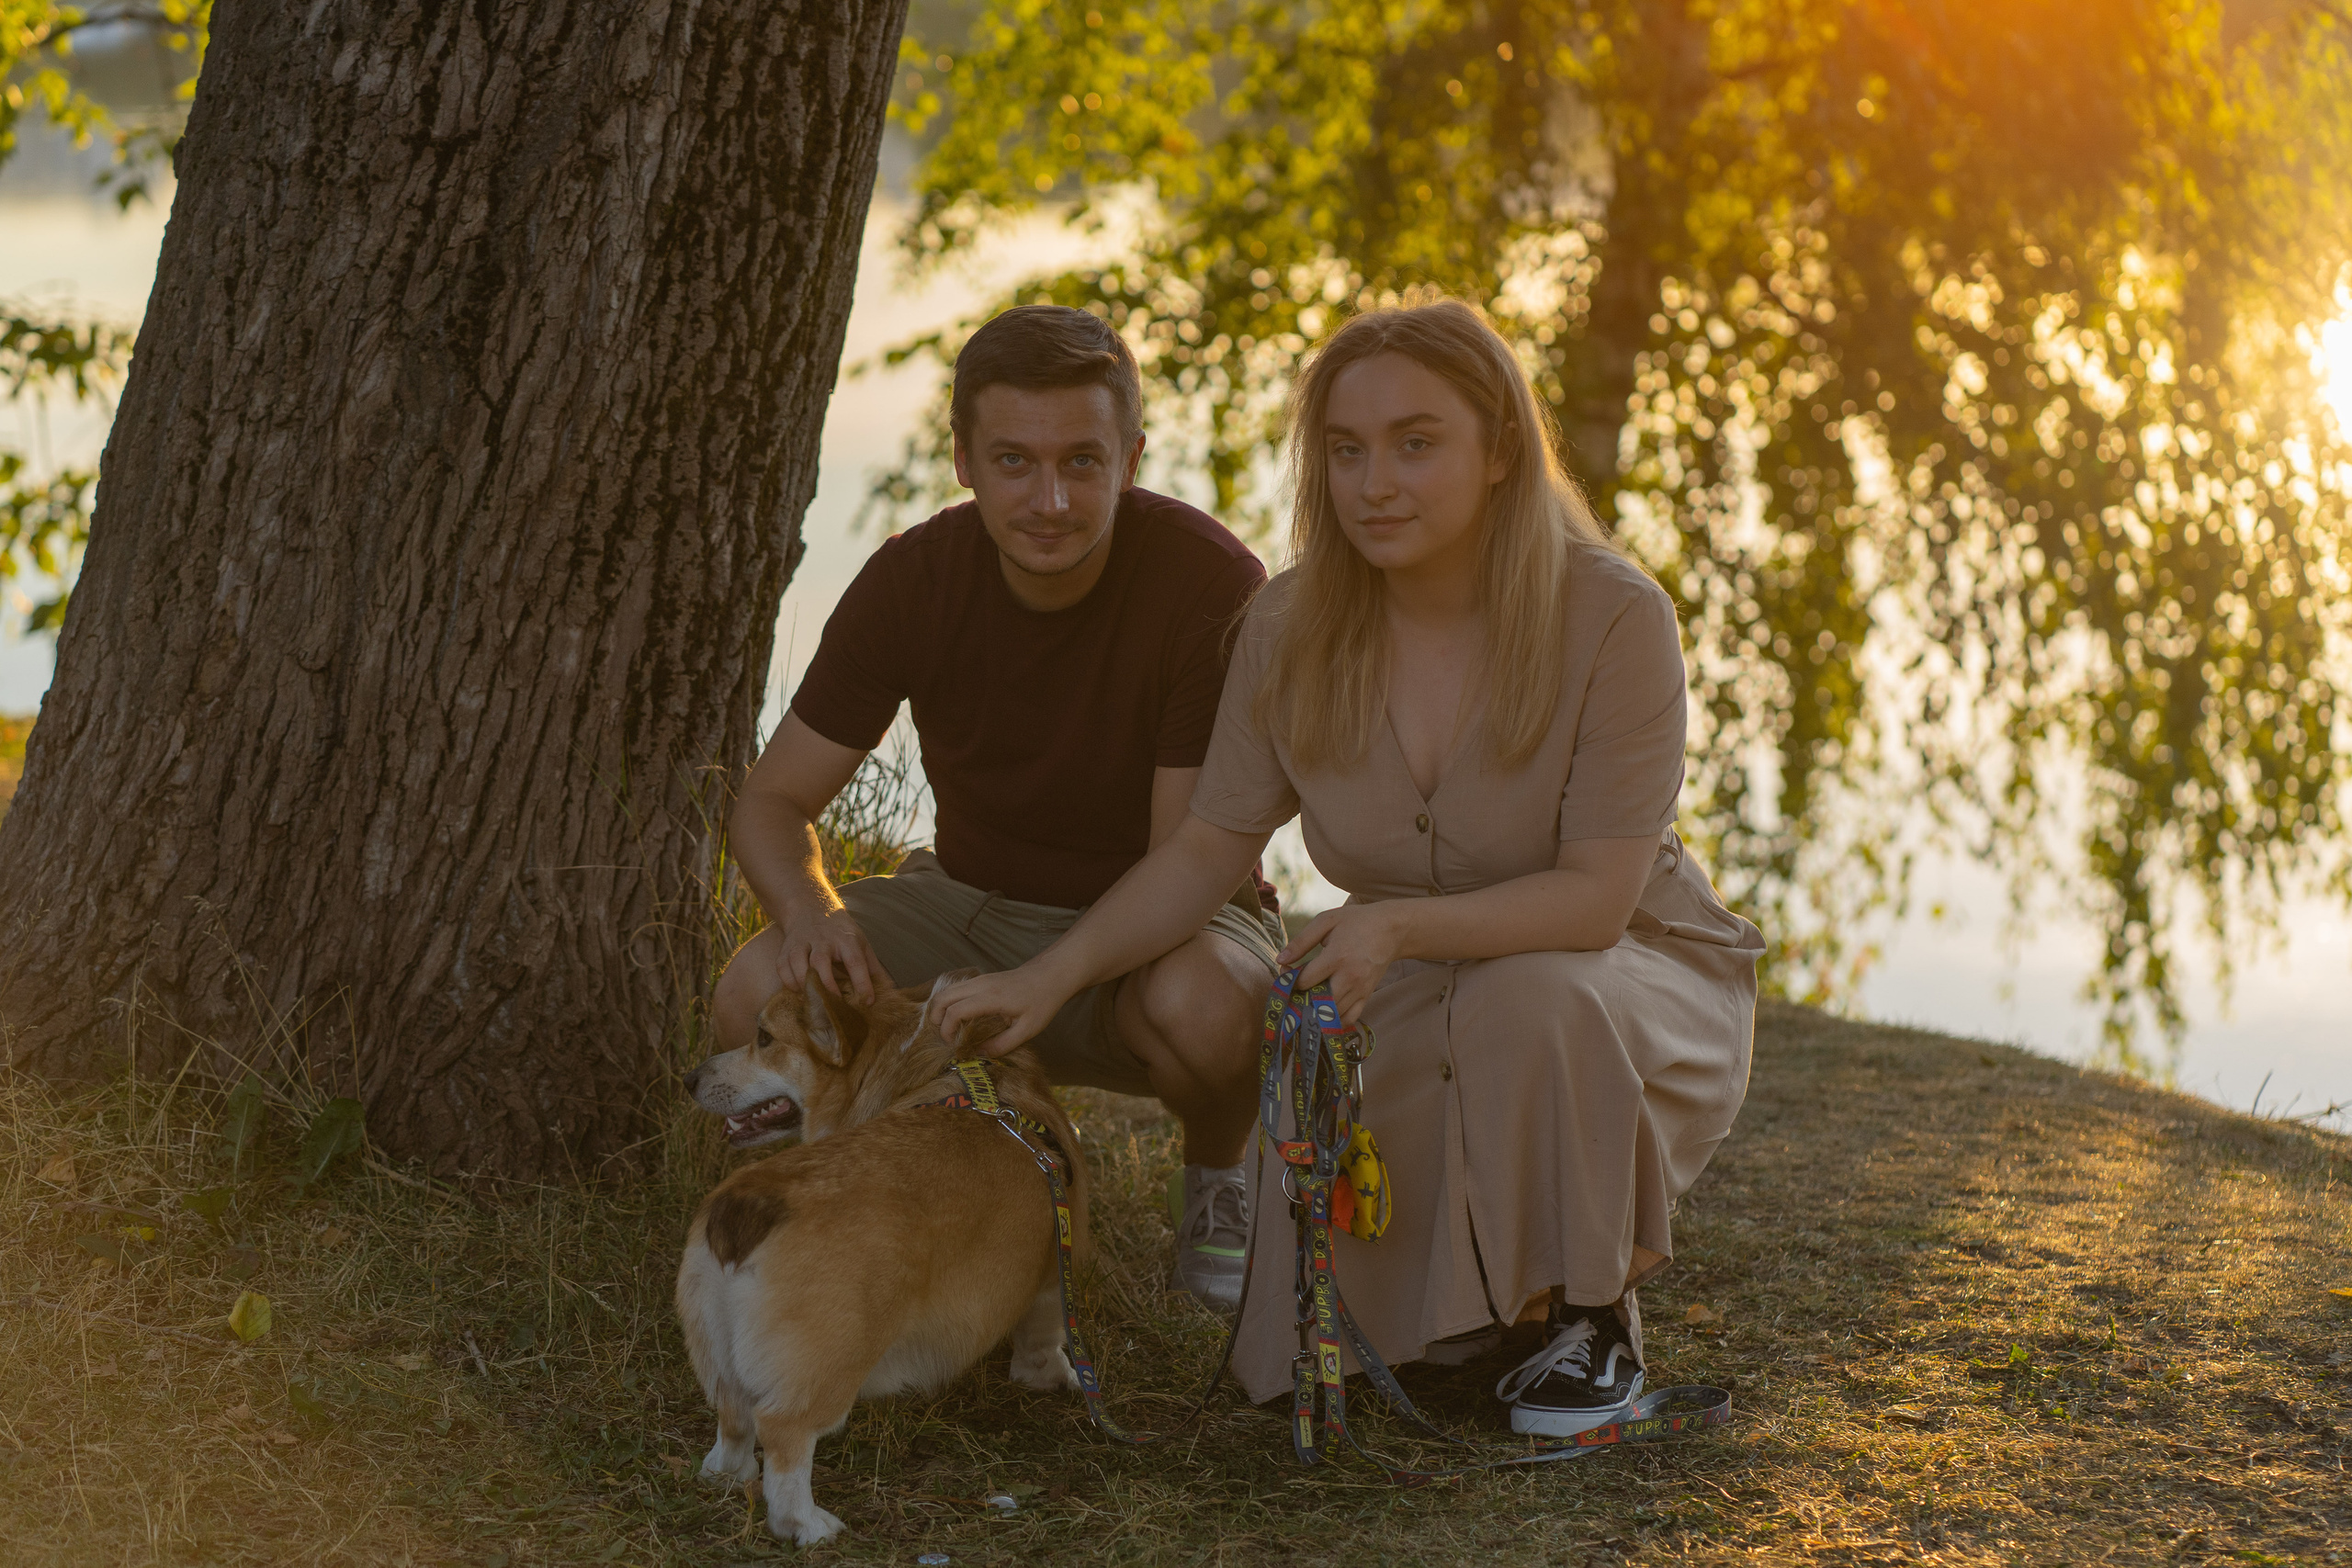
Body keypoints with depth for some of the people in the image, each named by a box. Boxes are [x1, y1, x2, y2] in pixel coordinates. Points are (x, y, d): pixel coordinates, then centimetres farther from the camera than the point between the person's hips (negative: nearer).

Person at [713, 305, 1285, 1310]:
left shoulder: (1212, 585, -23)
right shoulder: (914, 579, -13)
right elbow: (773, 799, -7)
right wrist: (809, 909, -31)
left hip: (1160, 925, -3)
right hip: (970, 902, 3)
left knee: (1200, 1002, -39)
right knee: (759, 994, -24)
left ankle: (1221, 1189, -3)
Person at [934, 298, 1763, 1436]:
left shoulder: (1614, 618, -22)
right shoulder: (1294, 630, -10)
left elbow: (1598, 896, -25)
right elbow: (1209, 848, -1)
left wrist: (1400, 924, -38)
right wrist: (1052, 975, -14)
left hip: (1623, 976, -3)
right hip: (1411, 1006, 3)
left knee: (1534, 1002, -40)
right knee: (1301, 1359, -13)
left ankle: (1595, 1311, -12)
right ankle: (1489, 1270, 21)